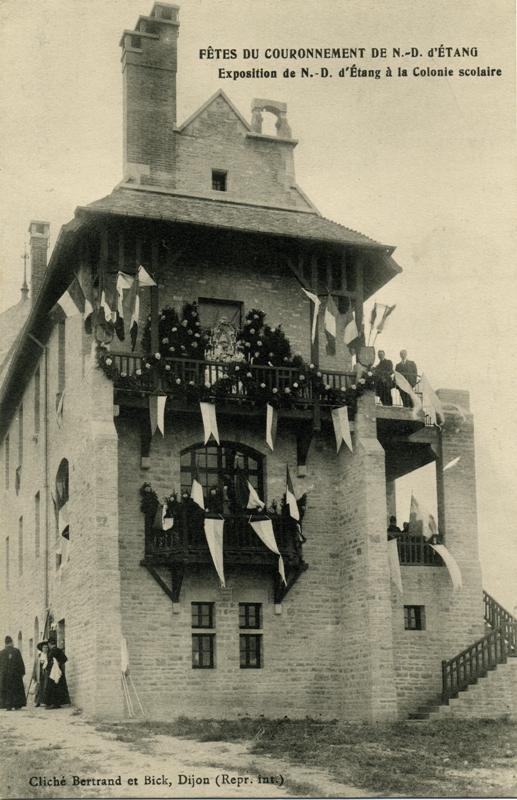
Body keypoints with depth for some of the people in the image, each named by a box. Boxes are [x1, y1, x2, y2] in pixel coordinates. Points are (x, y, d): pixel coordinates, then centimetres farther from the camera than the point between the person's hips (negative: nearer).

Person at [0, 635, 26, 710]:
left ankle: (8, 706, 0)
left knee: (6, 690, 6)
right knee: (17, 689, 10)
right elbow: (21, 663, -3)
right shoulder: (16, 651, -4)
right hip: (15, 674, -1)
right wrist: (22, 672, 4)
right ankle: (17, 705, 8)